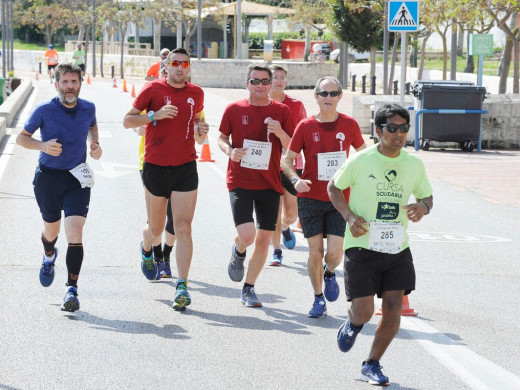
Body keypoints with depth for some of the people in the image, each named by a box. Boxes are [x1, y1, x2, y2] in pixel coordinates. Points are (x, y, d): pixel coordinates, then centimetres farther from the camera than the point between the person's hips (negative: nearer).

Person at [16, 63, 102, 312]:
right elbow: (21, 137, -2)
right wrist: (43, 146, -20)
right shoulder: (44, 111, -10)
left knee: (74, 233, -16)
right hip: (48, 177, 0)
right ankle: (49, 257, 55)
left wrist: (95, 144, 5)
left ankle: (72, 290, -16)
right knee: (51, 230, 18)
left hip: (77, 179, 0)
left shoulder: (88, 108, -1)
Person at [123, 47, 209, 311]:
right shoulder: (153, 89, -3)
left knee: (183, 228, -10)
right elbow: (127, 121, -3)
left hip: (185, 168, 1)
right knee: (156, 229, 11)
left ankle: (182, 287, -11)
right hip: (155, 167, -1)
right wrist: (155, 115, -19)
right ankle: (146, 249, 48)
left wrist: (201, 133, 2)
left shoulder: (196, 93, 7)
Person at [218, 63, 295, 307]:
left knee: (264, 239, 4)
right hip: (240, 182, -2)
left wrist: (280, 133, -17)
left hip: (269, 184, 2)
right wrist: (230, 151, -9)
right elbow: (222, 138, 13)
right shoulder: (234, 109, 1)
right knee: (247, 235, -18)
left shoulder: (281, 112, 2)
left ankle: (248, 289, 20)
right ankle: (238, 253, 20)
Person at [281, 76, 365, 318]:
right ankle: (318, 298, 20)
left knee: (335, 253, -9)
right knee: (315, 251, 1)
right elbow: (287, 159, 2)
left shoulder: (349, 125, 1)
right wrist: (295, 179, -17)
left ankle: (329, 273, 27)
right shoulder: (306, 126, -2)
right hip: (310, 198, 0)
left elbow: (363, 153, 17)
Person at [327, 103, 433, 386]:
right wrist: (349, 216, -12)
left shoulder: (414, 164, 2)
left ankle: (372, 365, 14)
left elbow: (426, 196, 15)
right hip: (362, 245, -3)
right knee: (364, 311, -8)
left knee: (394, 308, -5)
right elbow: (333, 187, 5)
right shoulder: (361, 161, -9)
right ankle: (353, 324, 32)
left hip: (397, 248, 3)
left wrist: (423, 207, -10)